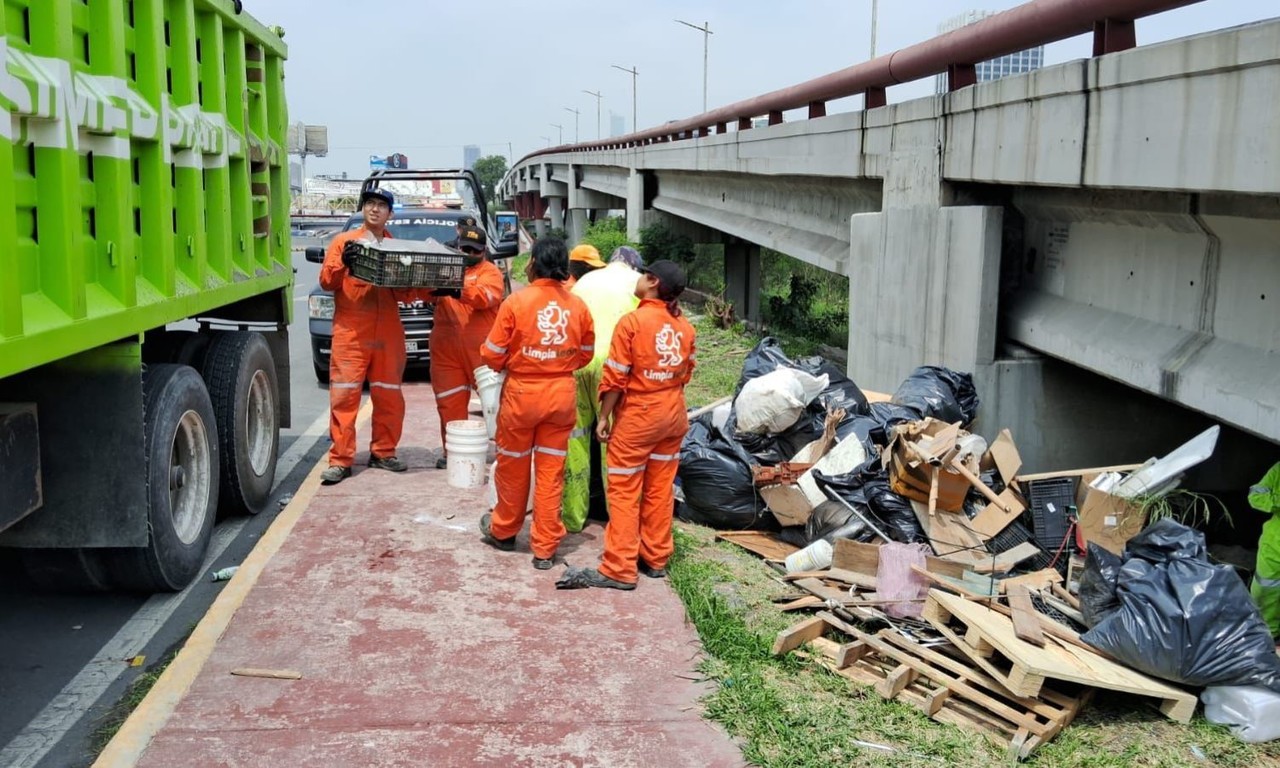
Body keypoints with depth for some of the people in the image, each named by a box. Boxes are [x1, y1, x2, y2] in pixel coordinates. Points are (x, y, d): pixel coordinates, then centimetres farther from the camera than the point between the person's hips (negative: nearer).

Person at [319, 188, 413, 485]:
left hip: (388, 334, 3)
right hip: (350, 333, -3)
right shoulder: (344, 241, 7)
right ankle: (340, 460, -1)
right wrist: (342, 264, -21)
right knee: (344, 396, -5)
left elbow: (402, 291, 14)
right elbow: (326, 281, -2)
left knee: (389, 396, 7)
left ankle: (383, 452, 21)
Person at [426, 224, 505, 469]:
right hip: (445, 347, 4)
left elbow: (485, 296, -16)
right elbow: (430, 295, 9)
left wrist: (457, 292, -32)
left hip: (482, 348, -4)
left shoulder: (490, 271, 4)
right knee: (450, 401, 7)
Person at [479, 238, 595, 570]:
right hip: (562, 393, 3)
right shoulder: (577, 305, -3)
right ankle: (545, 548, 14)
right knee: (551, 470, 9)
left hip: (522, 392, -2)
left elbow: (493, 355, -8)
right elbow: (586, 354, 8)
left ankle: (503, 531, 35)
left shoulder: (517, 301, -13)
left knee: (513, 465, 15)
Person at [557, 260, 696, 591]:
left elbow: (616, 377, -15)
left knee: (624, 492, 1)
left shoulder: (632, 322, -16)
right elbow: (685, 373, 9)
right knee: (660, 489, 13)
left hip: (637, 414, -6)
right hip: (673, 414, 6)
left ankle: (619, 570, 2)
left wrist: (604, 417, -7)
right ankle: (656, 559, 21)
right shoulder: (684, 327, 0)